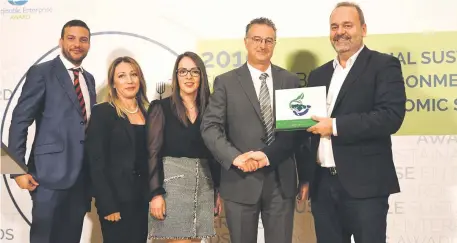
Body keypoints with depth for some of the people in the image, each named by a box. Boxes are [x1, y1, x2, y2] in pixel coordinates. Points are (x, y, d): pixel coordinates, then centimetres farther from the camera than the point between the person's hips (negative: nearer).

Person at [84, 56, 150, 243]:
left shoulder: (149, 112, 10)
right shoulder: (102, 112, -6)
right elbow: (96, 163, -11)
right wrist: (108, 205, -17)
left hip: (144, 200, 5)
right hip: (117, 200, -5)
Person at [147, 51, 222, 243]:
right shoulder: (161, 107, -1)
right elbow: (153, 153, -6)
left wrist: (218, 191, 10)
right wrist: (156, 193, -13)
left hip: (204, 186, 4)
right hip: (172, 183, -4)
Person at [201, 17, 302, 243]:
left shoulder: (290, 80, 8)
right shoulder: (226, 82, 2)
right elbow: (210, 127, -5)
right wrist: (235, 157, -19)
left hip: (281, 181, 2)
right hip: (241, 181, -1)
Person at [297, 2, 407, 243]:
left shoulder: (384, 65, -3)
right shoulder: (318, 74, 15)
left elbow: (391, 116, -16)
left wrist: (335, 126, -17)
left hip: (364, 184, -5)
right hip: (322, 184, 6)